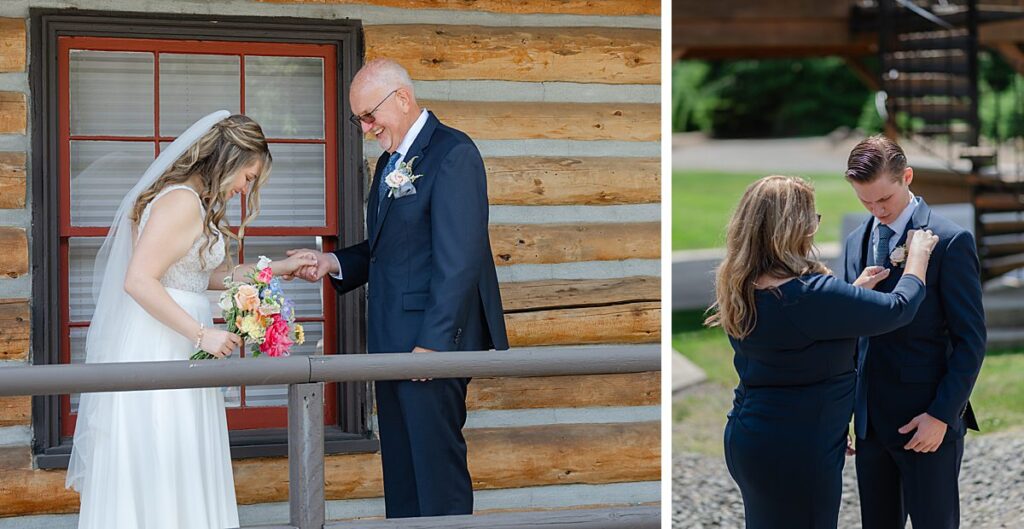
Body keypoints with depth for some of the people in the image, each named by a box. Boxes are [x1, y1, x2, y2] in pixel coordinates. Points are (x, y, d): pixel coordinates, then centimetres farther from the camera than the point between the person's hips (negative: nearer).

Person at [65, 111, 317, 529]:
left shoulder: (194, 202, 15)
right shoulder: (182, 202, -16)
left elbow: (209, 275, 24)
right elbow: (139, 281, -24)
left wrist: (279, 268, 23)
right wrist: (202, 334, -22)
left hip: (174, 354, 10)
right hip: (160, 353, -10)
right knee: (159, 478, -5)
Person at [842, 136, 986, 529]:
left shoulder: (950, 241, -10)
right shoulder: (857, 242, 10)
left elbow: (971, 339, -11)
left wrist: (941, 415, -15)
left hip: (926, 422, -6)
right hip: (871, 420, 6)